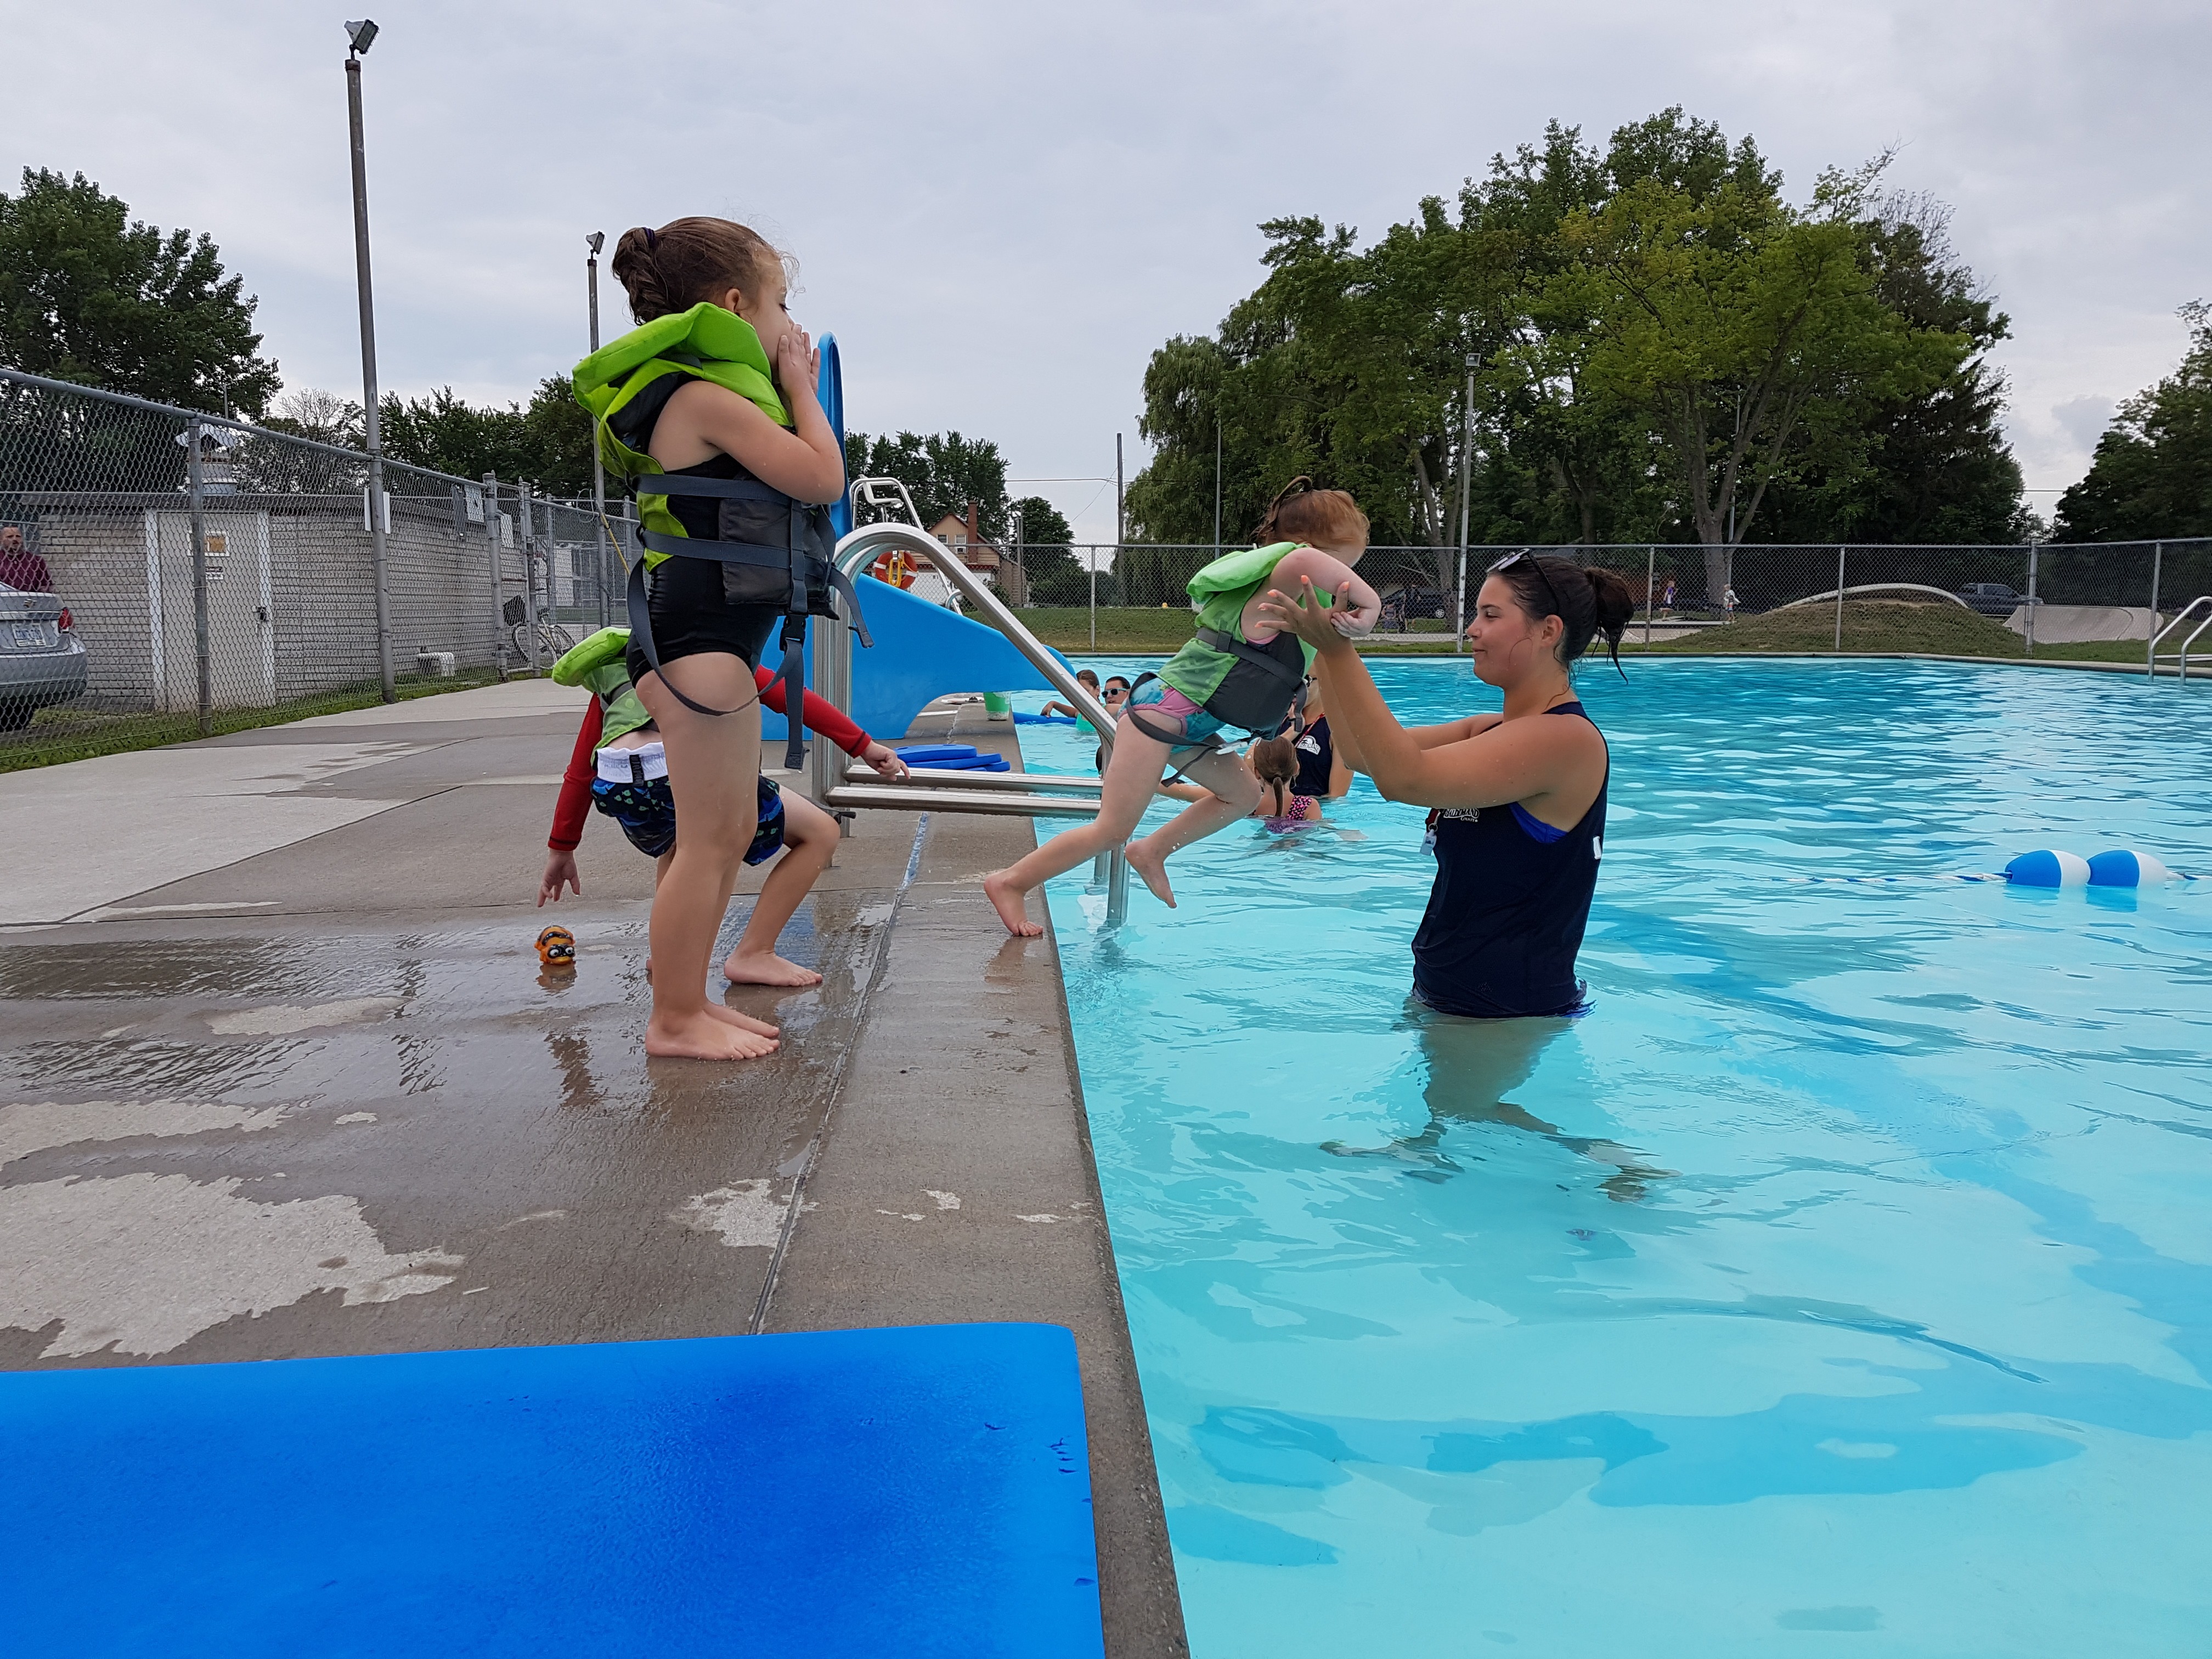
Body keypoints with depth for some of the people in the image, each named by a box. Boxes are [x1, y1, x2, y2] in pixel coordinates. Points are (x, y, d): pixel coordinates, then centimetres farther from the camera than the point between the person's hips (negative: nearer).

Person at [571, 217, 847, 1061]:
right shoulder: (707, 397, -14)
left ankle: (690, 1000, 25)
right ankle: (675, 1019, 5)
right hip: (701, 639, -11)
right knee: (709, 839, -5)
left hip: (717, 638, 11)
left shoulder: (707, 398, 18)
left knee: (733, 831, 15)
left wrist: (789, 390, 16)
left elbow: (795, 478, 22)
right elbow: (823, 478, -15)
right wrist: (799, 389, -1)